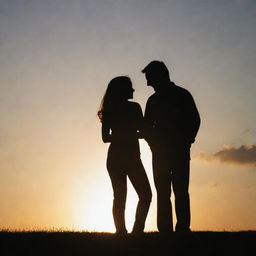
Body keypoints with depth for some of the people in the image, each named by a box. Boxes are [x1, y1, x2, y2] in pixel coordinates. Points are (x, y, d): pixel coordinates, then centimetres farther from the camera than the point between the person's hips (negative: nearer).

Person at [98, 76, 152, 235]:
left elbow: (105, 137, 9)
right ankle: (137, 230, -9)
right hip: (131, 157, -5)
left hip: (114, 157, 5)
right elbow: (143, 131, -5)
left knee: (119, 197, 7)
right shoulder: (133, 107, -6)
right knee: (145, 195, 3)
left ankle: (121, 231, 3)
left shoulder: (108, 110, 7)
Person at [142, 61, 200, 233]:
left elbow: (194, 120, 0)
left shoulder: (182, 95, 5)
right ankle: (165, 229, 0)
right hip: (160, 152, 4)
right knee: (163, 193, 0)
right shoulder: (153, 100, 18)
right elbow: (147, 126, 18)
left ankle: (183, 228, -12)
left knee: (180, 191, -11)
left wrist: (186, 142, -10)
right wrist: (155, 144, 1)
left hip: (180, 152, -4)